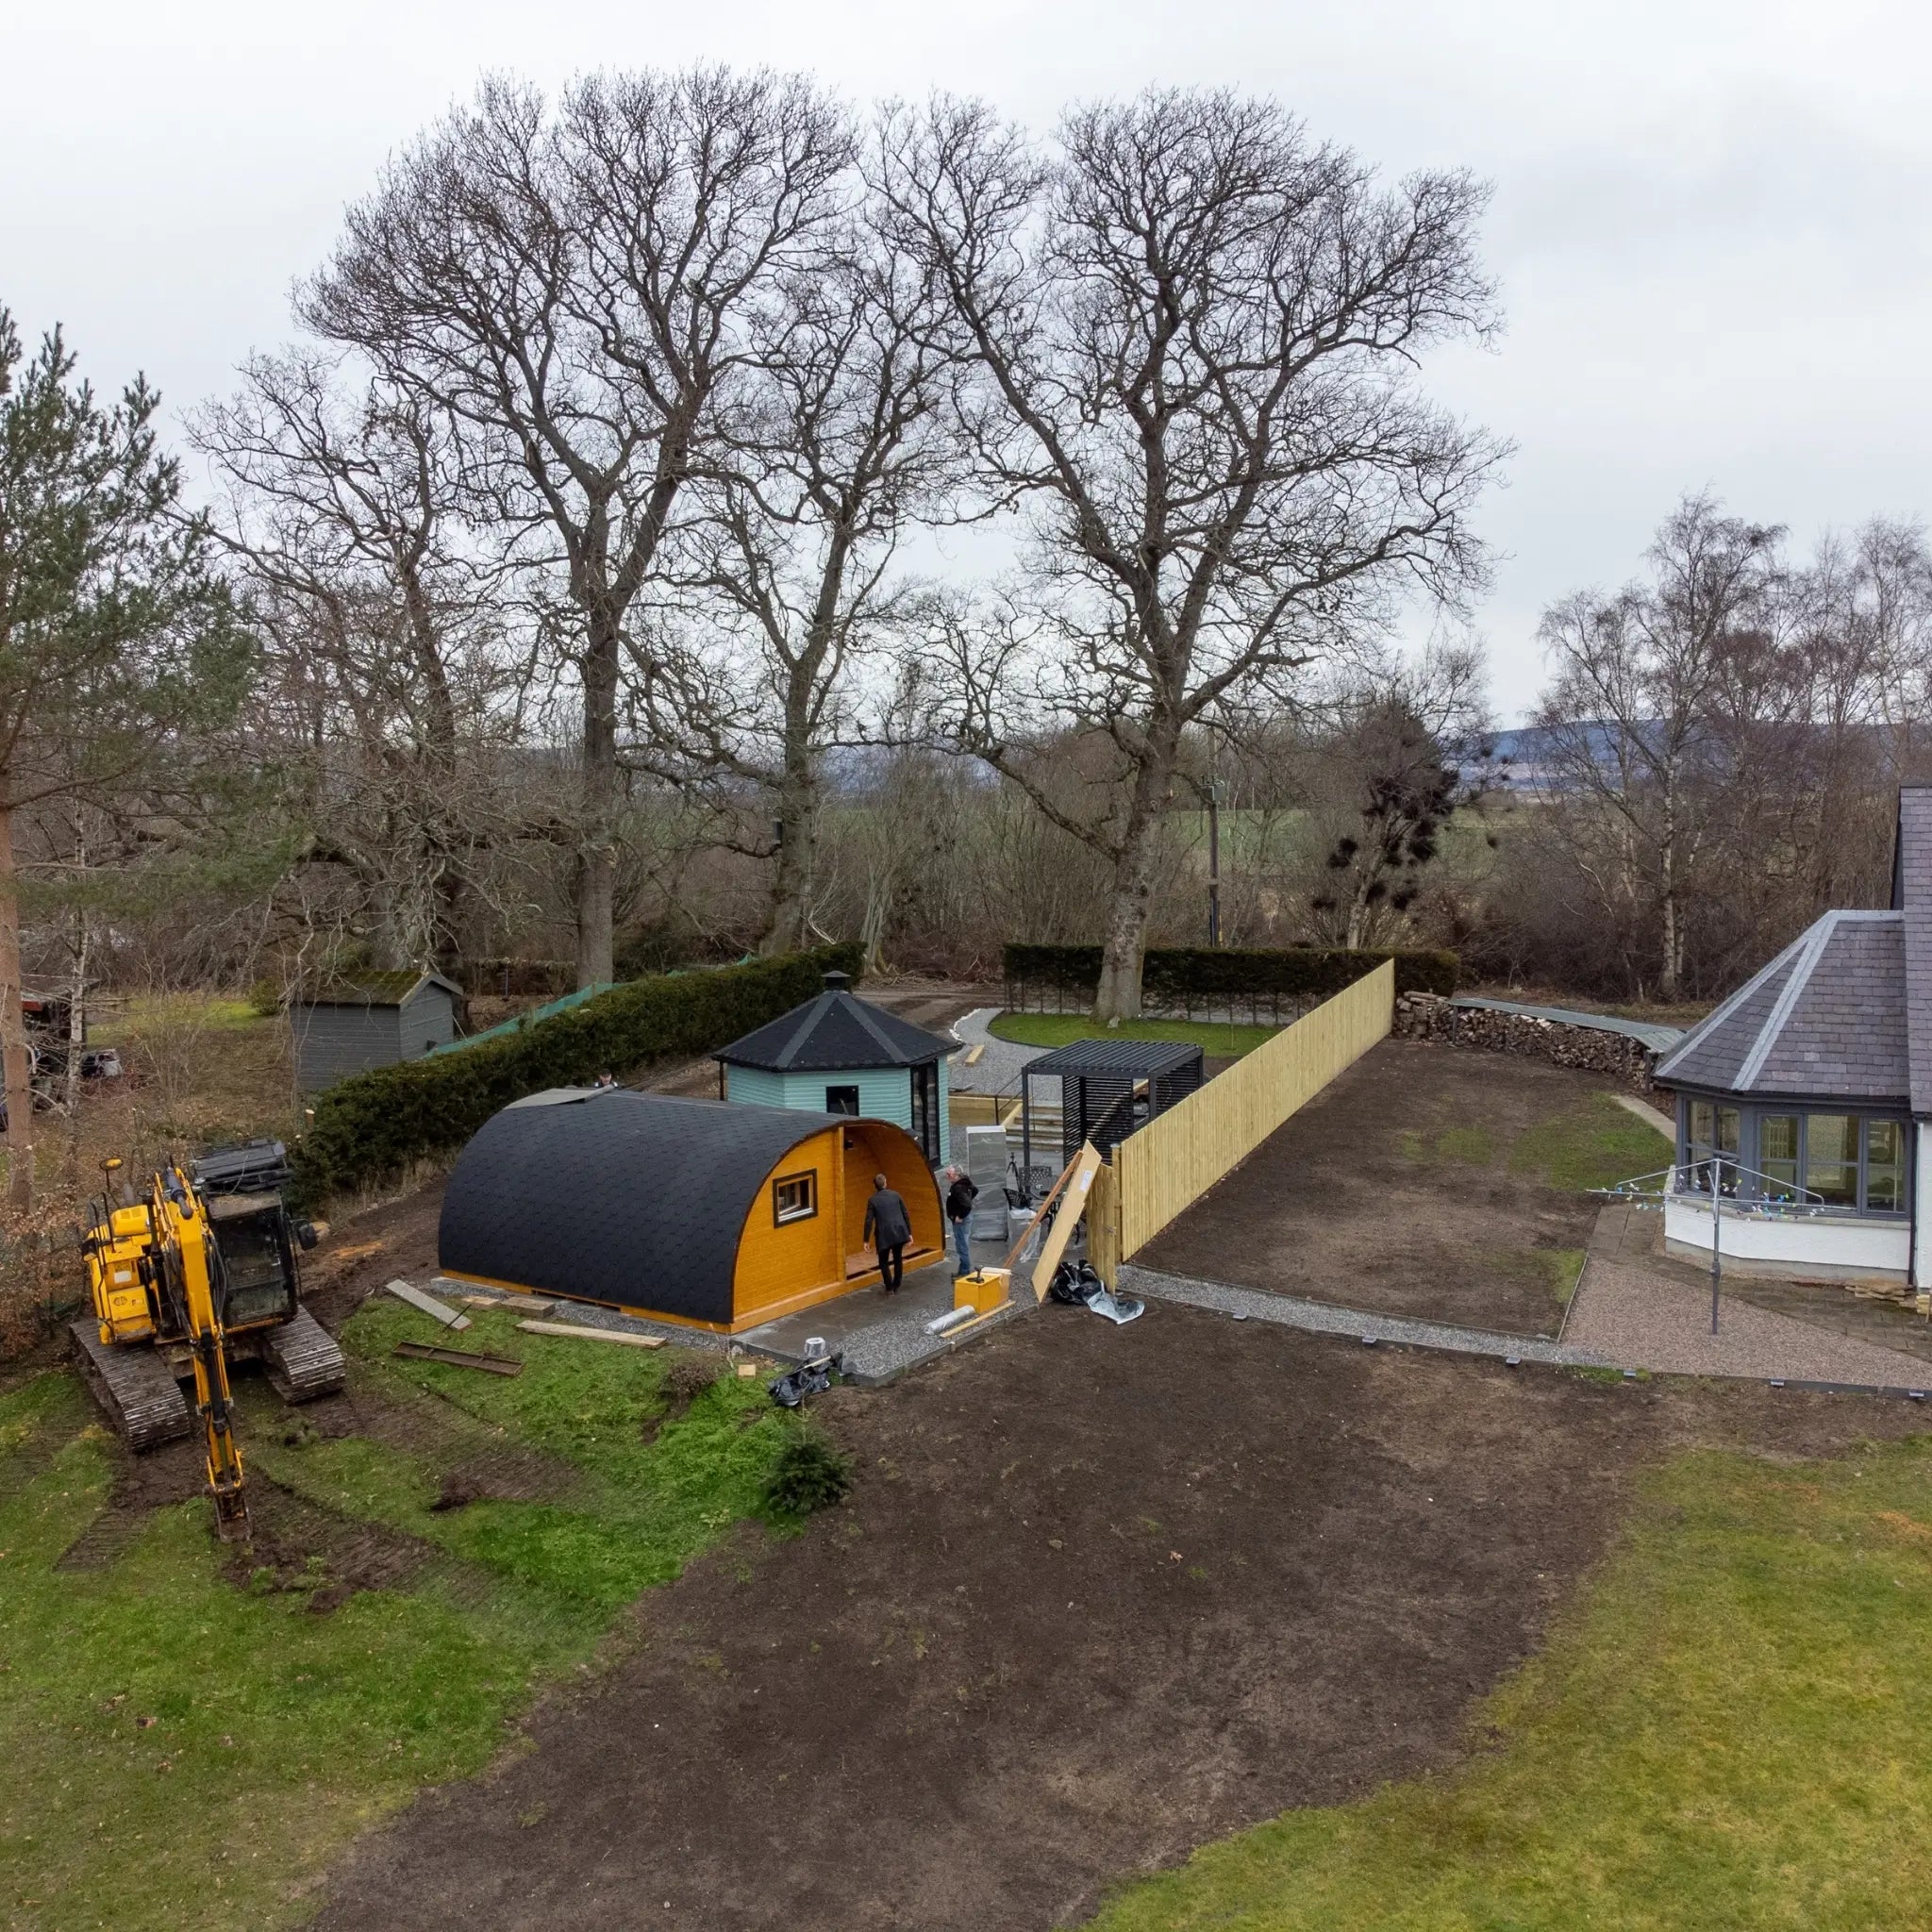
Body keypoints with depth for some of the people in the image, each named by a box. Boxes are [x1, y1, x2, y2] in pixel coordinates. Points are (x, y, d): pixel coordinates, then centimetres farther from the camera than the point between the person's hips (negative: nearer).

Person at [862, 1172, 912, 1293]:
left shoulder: (873, 1200, -5)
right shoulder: (895, 1195, 3)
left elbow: (869, 1221, -8)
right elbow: (906, 1215, 5)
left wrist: (866, 1240, -3)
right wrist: (909, 1232, 12)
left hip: (884, 1235, -3)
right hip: (899, 1233, 3)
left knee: (884, 1262, 12)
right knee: (898, 1260, 19)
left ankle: (889, 1288, 9)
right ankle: (896, 1287, 25)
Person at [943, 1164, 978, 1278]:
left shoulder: (958, 1188, -25)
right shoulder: (964, 1183, 6)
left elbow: (967, 1205, -35)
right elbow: (975, 1191, 24)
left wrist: (960, 1217, -23)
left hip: (960, 1220, -11)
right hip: (964, 1217, 11)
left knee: (962, 1246, -5)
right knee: (963, 1245, 17)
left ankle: (965, 1272, 0)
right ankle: (964, 1270, 25)